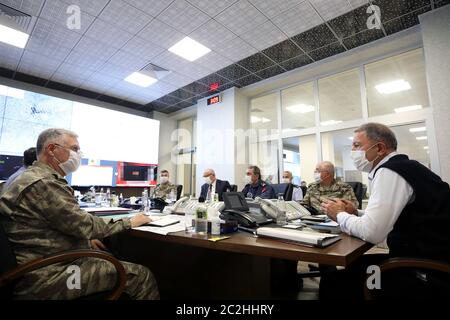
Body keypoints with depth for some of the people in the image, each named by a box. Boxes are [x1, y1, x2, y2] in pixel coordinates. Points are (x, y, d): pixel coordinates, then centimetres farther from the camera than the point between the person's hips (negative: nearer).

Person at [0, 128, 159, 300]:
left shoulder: (33, 177, 13)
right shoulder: (43, 184, -21)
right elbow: (85, 225, -21)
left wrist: (85, 238, 12)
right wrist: (128, 222, -9)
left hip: (45, 262, 11)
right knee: (141, 275, -14)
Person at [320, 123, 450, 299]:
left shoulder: (389, 172, -19)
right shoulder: (400, 167, 11)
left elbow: (371, 232, -26)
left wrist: (340, 215, -8)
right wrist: (356, 214, 3)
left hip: (426, 274, -9)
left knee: (333, 282, -9)